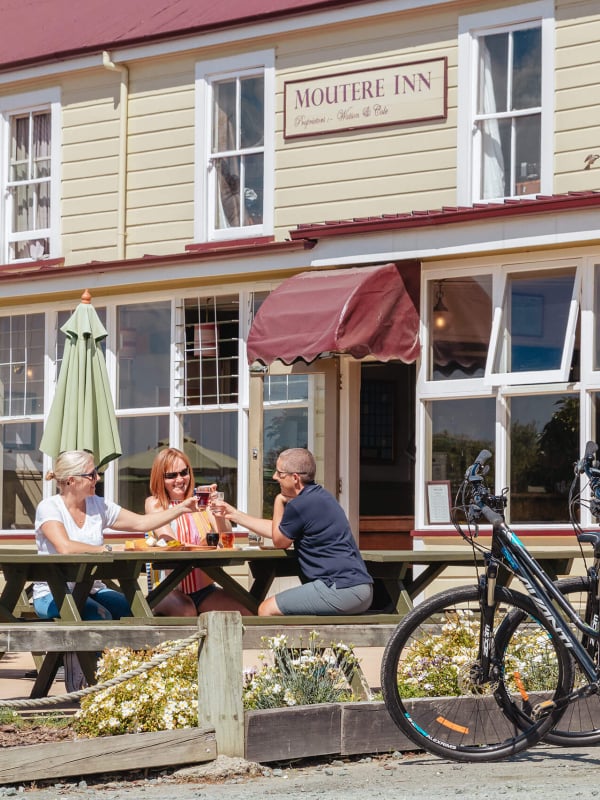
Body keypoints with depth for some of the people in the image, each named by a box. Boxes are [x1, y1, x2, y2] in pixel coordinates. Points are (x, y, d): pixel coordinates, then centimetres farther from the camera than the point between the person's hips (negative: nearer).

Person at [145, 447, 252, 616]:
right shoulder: (154, 503, 4)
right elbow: (168, 543, -10)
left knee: (247, 615, -22)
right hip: (170, 590, -3)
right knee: (187, 612, -36)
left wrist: (219, 513, -23)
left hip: (204, 588, 3)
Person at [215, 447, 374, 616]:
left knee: (267, 609, -5)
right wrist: (236, 515, 31)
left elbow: (279, 541, 4)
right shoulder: (319, 496, 18)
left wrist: (278, 502, 13)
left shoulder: (299, 505, -14)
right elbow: (278, 531, 28)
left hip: (340, 589, -10)